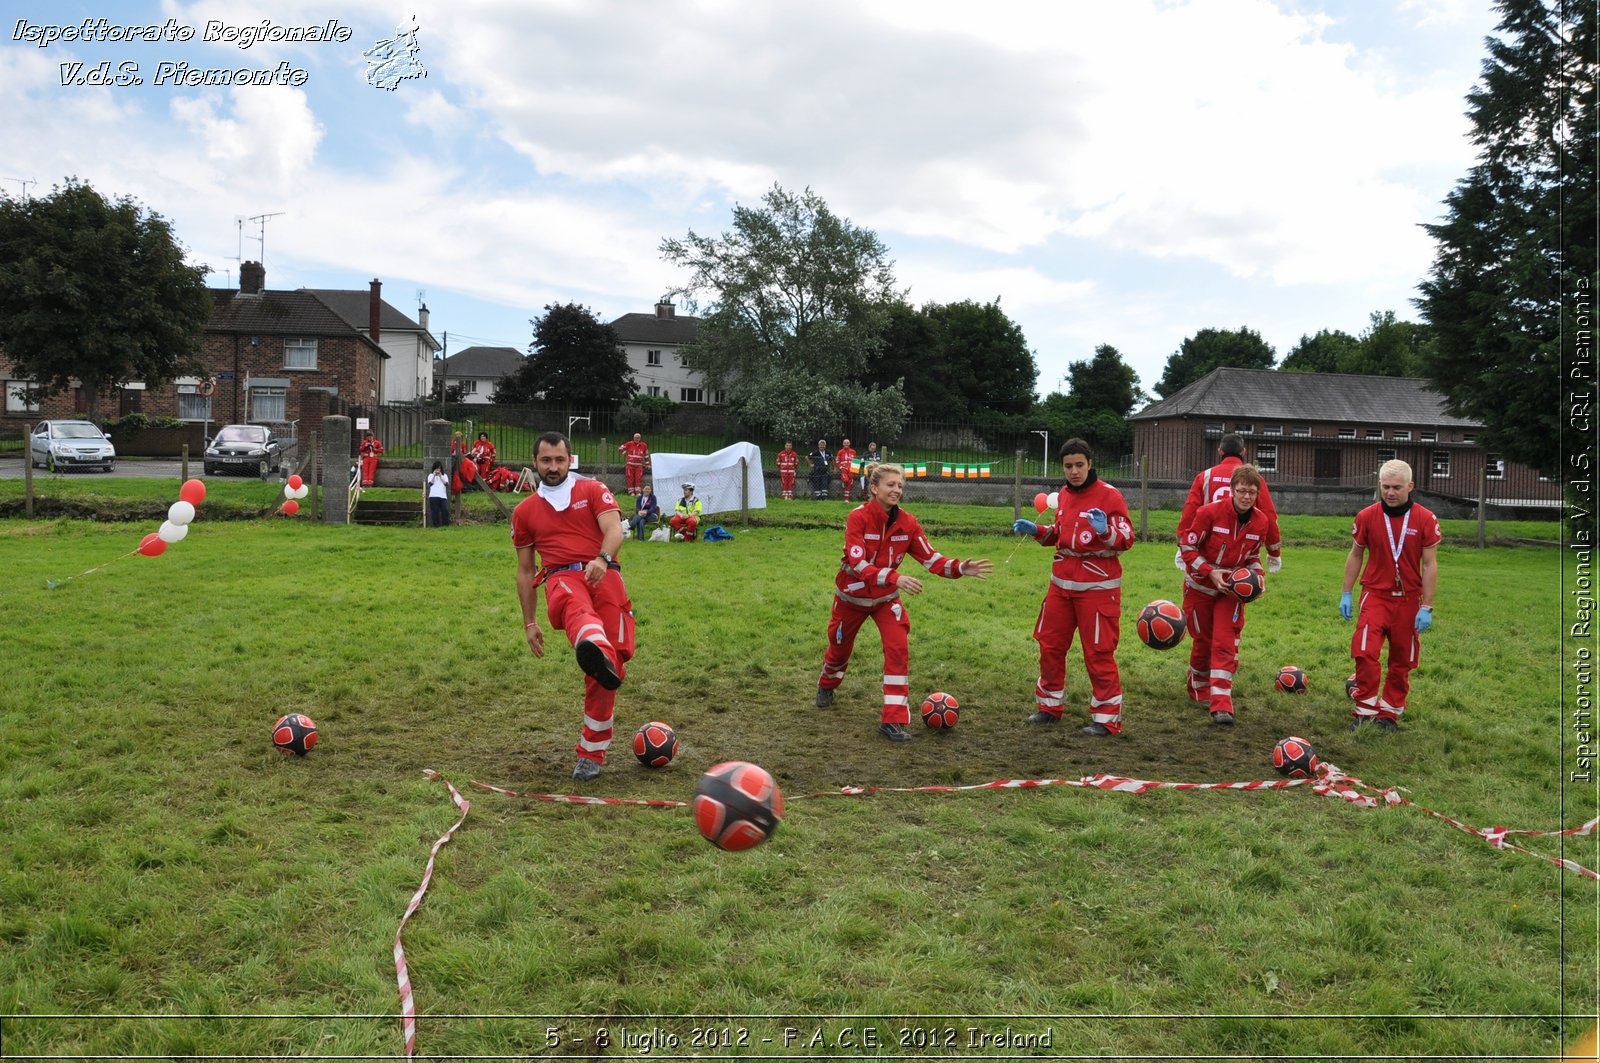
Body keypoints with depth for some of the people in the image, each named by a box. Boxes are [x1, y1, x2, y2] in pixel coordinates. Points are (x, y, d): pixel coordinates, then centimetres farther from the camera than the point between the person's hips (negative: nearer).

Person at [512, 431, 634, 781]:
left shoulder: (593, 490, 15)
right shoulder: (524, 511, 23)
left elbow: (614, 530, -3)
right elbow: (525, 571, 26)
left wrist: (602, 559, -25)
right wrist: (530, 623, 22)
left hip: (603, 575, 0)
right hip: (561, 578, 0)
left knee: (604, 673, -8)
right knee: (577, 604, -40)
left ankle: (591, 753, 7)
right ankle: (597, 652, -75)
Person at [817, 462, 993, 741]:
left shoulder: (907, 523, -13)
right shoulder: (858, 517, -25)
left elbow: (930, 558, -13)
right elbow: (858, 564, -34)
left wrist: (960, 568, -31)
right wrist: (895, 578, -47)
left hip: (886, 598, 2)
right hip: (852, 595, -2)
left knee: (898, 648, -18)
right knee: (840, 647, 18)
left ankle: (893, 720, -12)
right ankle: (827, 686, 54)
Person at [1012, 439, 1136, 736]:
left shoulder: (1108, 494, -9)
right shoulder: (1064, 494, 12)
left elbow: (1126, 539, -11)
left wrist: (1105, 530, -30)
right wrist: (1036, 530, 8)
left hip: (1097, 585, -7)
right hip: (1062, 581, 7)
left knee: (1098, 652, -4)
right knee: (1050, 645, 12)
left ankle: (1107, 718, 7)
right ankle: (1049, 706, 27)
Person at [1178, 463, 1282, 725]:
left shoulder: (1262, 521, -8)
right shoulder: (1210, 512, -21)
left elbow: (1253, 555, 9)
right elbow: (1187, 547, -15)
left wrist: (1255, 575, -9)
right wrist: (1210, 571, -24)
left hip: (1233, 589, 2)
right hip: (1201, 587, -2)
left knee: (1226, 644, -8)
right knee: (1202, 642, 11)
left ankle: (1221, 705, -8)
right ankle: (1199, 691, 35)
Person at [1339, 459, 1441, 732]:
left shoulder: (1426, 520, -6)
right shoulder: (1366, 517, -2)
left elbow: (1429, 565, -4)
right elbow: (1355, 555, 9)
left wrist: (1427, 607, -6)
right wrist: (1346, 593, 7)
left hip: (1408, 599, 0)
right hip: (1375, 594, 0)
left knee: (1402, 661, 8)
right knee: (1365, 652, -15)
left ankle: (1388, 714, 21)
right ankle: (1365, 711, -2)